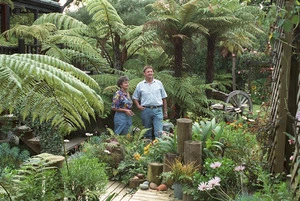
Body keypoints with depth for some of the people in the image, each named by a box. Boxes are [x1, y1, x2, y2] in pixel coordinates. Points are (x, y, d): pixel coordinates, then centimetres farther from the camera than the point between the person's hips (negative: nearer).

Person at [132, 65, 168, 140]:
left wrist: (165, 112, 7)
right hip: (146, 110, 1)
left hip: (157, 110, -1)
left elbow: (164, 98, 10)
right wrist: (138, 106, -4)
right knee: (147, 133, 8)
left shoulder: (159, 83, 9)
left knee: (159, 132, -8)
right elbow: (135, 97, 15)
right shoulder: (140, 85, 8)